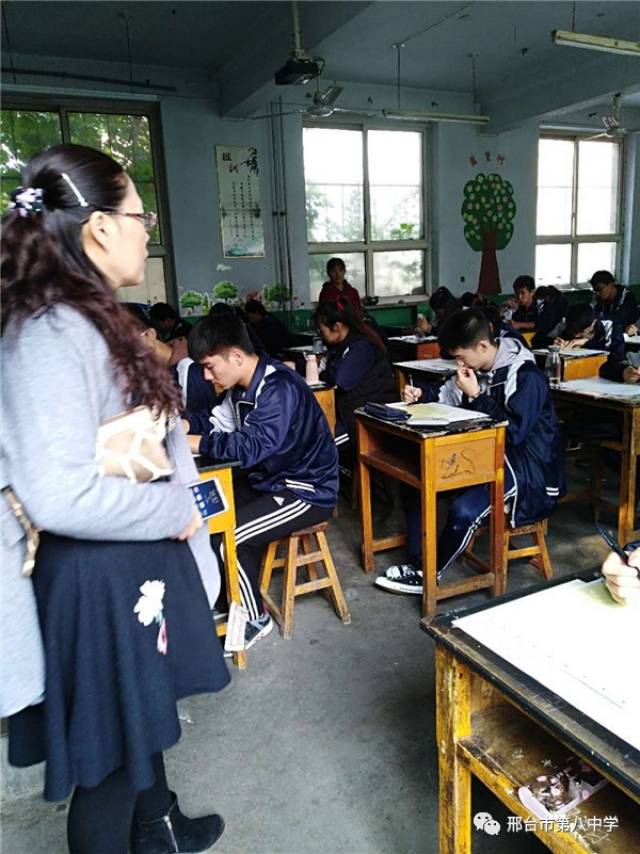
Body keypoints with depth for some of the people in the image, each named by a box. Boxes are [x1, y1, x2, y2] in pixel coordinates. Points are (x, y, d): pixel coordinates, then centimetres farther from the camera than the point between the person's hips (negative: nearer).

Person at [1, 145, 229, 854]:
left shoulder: (92, 320, 8)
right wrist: (175, 509, -20)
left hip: (140, 561, 10)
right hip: (100, 578, -10)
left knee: (142, 715, 28)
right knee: (108, 757, 11)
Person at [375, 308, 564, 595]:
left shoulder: (527, 377, -20)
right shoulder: (478, 367, 3)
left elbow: (514, 432, -28)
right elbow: (448, 395, 19)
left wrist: (476, 396, -24)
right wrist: (422, 393, -2)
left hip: (524, 466, -9)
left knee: (463, 509, -31)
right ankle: (417, 561, 2)